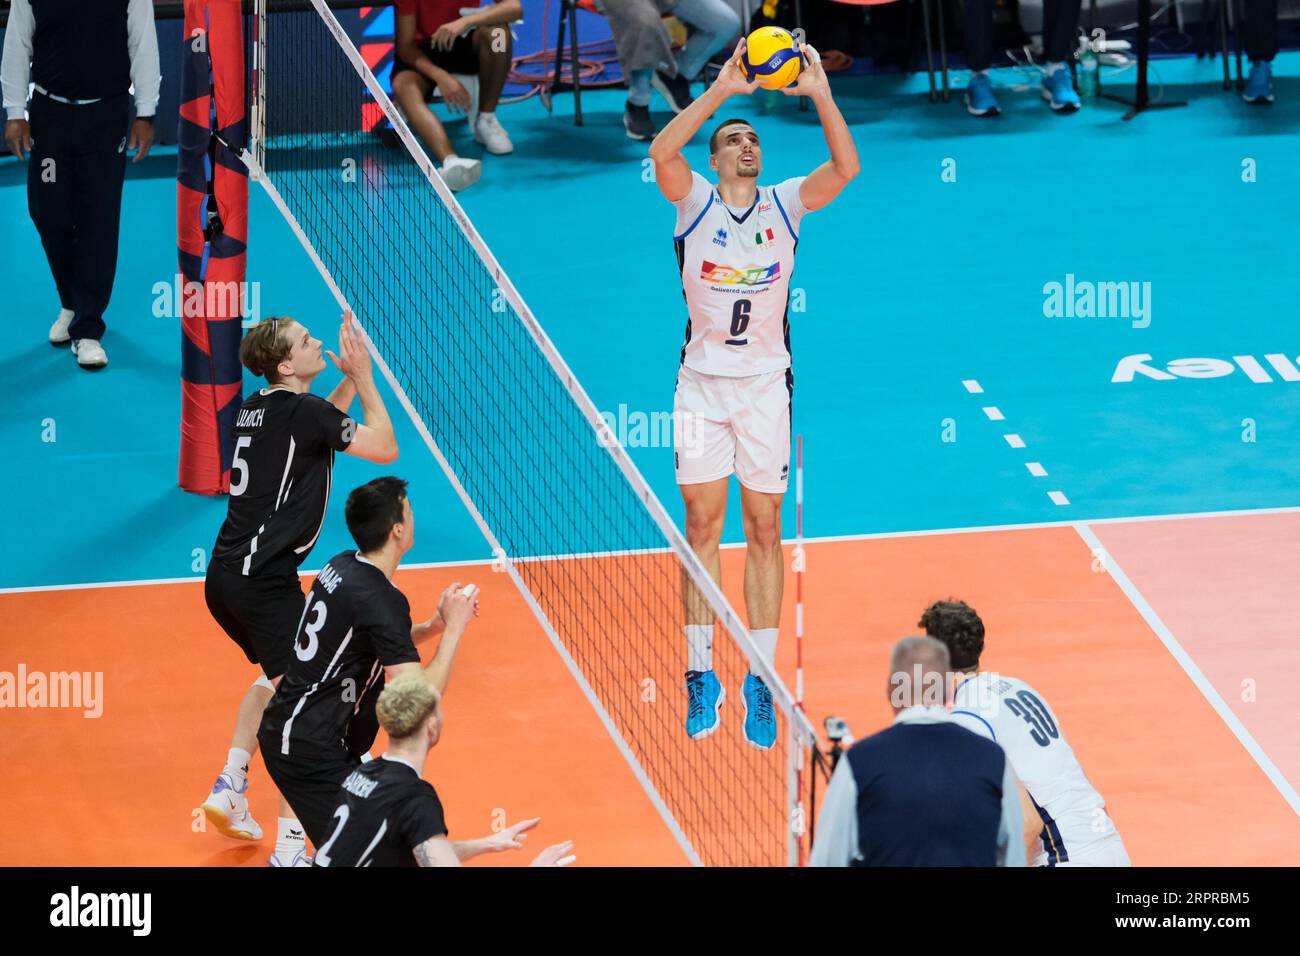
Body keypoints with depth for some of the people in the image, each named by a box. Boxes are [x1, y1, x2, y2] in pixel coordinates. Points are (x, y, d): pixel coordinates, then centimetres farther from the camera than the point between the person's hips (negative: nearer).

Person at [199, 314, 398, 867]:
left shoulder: (256, 408, 12)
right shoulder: (302, 410, -13)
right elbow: (385, 449, -8)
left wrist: (349, 383, 17)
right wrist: (364, 379, 0)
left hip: (224, 577, 9)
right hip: (265, 582, -9)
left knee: (276, 676, 31)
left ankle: (230, 785, 26)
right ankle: (289, 846, -10)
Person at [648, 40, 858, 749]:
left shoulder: (785, 204, 4)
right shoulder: (695, 203, 1)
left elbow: (845, 167, -11)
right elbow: (662, 152, -19)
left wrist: (820, 95, -24)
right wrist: (722, 90, -25)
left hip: (766, 384, 1)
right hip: (702, 380, -1)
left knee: (764, 532, 1)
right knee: (702, 527, 1)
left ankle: (759, 684, 5)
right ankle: (701, 677, 6)